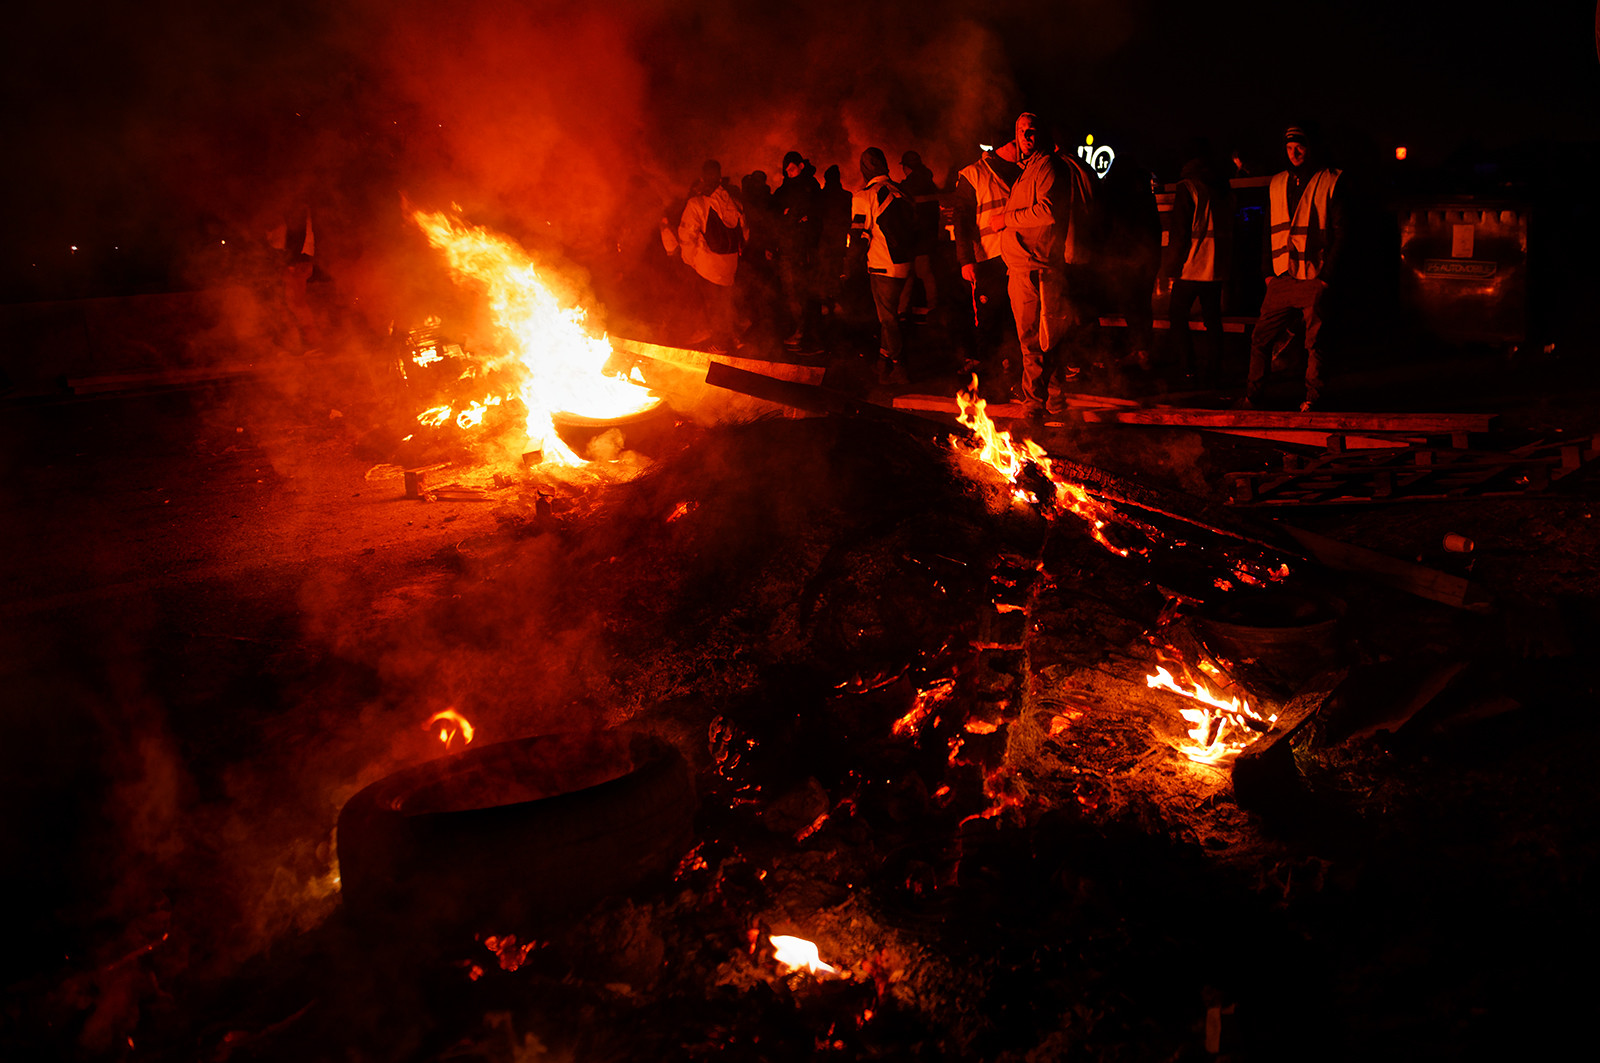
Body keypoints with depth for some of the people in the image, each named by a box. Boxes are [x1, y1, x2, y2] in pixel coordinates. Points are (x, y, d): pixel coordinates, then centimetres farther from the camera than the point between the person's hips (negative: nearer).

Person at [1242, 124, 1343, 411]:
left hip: (1314, 278, -4)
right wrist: (1268, 270, 7)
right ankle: (1252, 395, 9)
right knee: (1261, 337, 0)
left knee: (1314, 341, 1)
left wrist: (1327, 275, -9)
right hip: (1282, 278, 4)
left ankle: (1313, 397, 10)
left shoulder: (1329, 182, 1)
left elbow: (1340, 232, -2)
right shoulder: (1277, 184, 14)